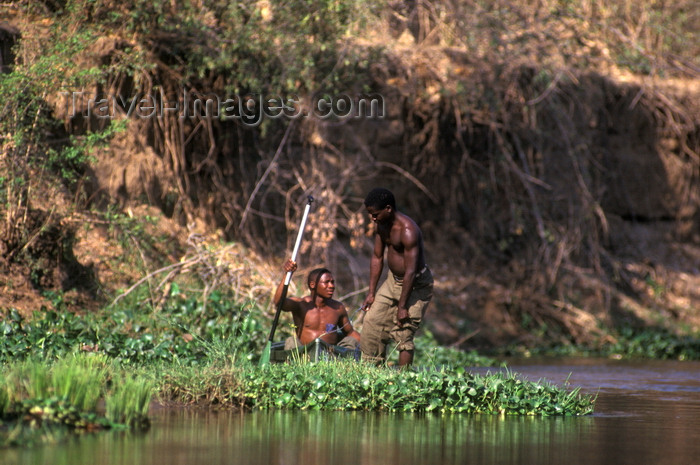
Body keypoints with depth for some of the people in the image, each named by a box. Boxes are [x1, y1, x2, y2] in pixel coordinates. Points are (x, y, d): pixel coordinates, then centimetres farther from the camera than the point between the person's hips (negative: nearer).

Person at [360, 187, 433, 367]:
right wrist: (371, 293, 9)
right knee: (372, 321, 8)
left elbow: (410, 271, -28)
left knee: (403, 333, -12)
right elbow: (377, 257, 9)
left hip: (416, 285, -9)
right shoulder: (381, 225, -2)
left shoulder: (408, 231, -29)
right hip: (393, 280, 9)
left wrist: (402, 306, -25)